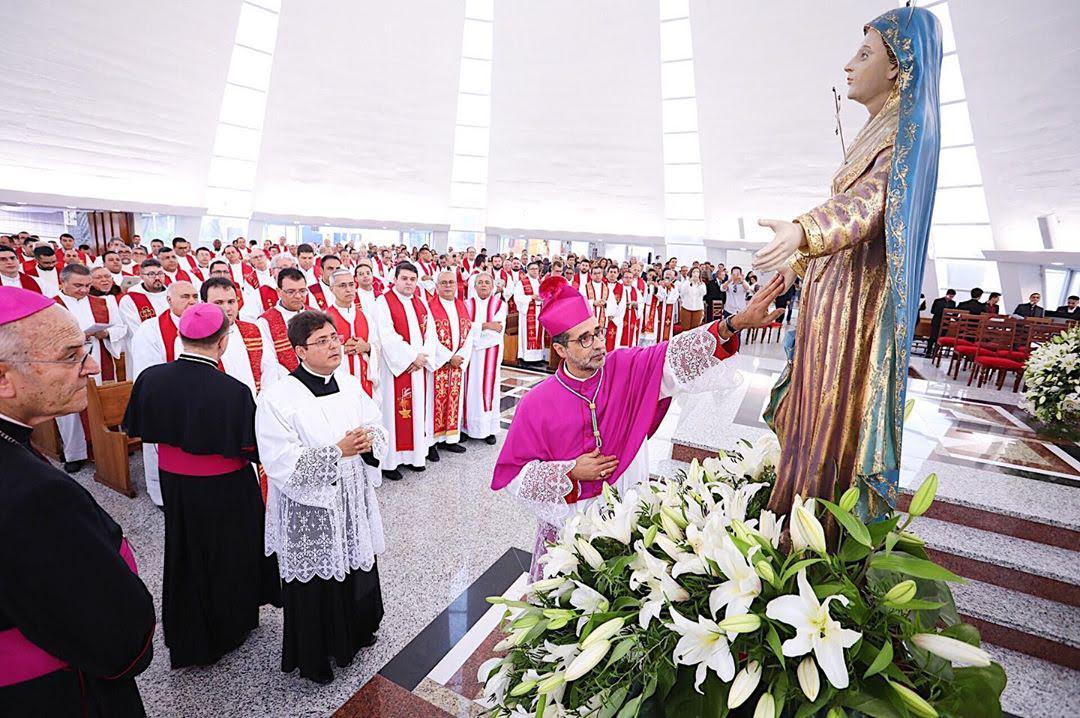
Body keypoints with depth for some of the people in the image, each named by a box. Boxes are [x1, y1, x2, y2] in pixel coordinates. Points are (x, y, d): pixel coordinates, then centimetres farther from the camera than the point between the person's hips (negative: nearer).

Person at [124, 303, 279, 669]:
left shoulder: (150, 378, -14)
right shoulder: (234, 391, -29)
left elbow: (139, 428, 1)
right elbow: (252, 450, -21)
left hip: (173, 483, 4)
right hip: (224, 489, -4)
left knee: (183, 553, 25)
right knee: (228, 553, 19)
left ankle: (185, 636, 43)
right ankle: (227, 627, 41)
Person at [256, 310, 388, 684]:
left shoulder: (351, 385, 1)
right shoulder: (278, 398, -16)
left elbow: (379, 429, 6)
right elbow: (282, 463, -19)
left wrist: (369, 441, -16)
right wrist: (338, 451, -26)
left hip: (353, 503, 5)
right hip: (310, 511, -5)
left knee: (357, 571, 19)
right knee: (316, 581, 11)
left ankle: (354, 633, 46)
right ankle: (314, 658, 37)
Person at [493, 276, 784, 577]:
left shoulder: (627, 369, -12)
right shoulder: (536, 405, -18)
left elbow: (676, 357, -25)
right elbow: (513, 474, -12)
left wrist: (736, 323, -38)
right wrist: (571, 473, -19)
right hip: (569, 517, -2)